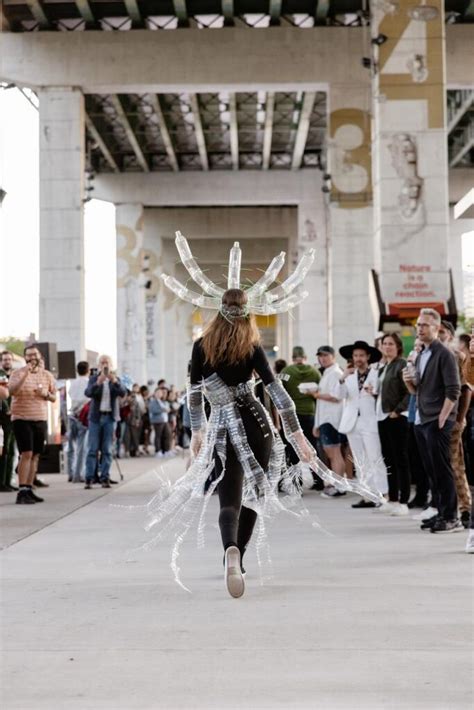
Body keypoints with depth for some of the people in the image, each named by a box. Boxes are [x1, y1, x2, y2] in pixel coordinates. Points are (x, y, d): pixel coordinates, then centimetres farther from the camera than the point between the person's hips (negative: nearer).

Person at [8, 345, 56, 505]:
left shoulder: (47, 375, 10)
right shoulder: (18, 373, -3)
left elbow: (54, 397, 16)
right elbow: (11, 391, -20)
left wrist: (46, 394, -6)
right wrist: (26, 374, -28)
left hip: (41, 420, 5)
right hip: (22, 419, -5)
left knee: (35, 455, 5)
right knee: (26, 454, -14)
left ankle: (29, 489, 12)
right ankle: (22, 492, -15)